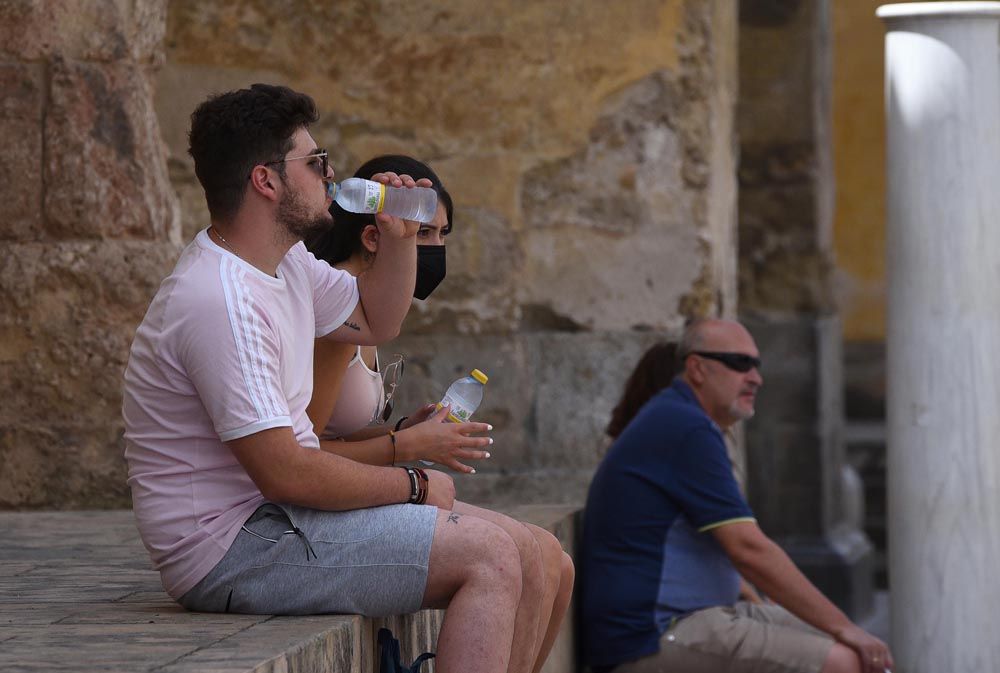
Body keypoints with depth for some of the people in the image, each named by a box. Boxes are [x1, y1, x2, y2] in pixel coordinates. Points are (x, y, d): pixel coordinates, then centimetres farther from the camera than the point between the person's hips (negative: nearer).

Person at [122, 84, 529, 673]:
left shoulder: (284, 262, 10)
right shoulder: (221, 302, -22)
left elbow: (374, 322, 28)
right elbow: (286, 473, -24)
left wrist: (400, 238, 9)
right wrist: (414, 485, -12)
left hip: (276, 514, 11)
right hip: (235, 549, -11)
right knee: (489, 558, -18)